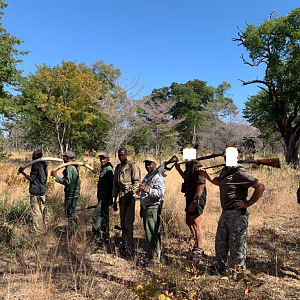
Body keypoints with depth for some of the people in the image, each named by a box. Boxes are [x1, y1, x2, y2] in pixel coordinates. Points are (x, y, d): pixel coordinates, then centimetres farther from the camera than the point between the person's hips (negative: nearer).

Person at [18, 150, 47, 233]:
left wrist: (22, 172, -8)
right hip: (42, 190, 9)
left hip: (35, 192, -9)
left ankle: (38, 230, 7)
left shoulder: (36, 165, -18)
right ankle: (43, 228, 27)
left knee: (35, 211, 0)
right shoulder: (44, 165, 8)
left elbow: (31, 179, -17)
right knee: (41, 210, 18)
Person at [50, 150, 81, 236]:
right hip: (75, 193, 10)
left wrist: (56, 176, -19)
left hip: (71, 194, -10)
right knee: (73, 213, 19)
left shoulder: (69, 168, -18)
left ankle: (71, 233, 5)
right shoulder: (74, 166, 13)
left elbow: (67, 182, -24)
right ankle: (74, 230, 30)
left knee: (70, 214, -2)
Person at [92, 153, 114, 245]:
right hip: (101, 197, 10)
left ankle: (98, 235, -6)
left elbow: (112, 184, -18)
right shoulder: (102, 169, 16)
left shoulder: (109, 169, -13)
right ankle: (105, 237, 20)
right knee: (104, 217, 13)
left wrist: (111, 198, -21)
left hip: (105, 197, -10)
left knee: (96, 215, -13)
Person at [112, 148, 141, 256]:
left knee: (128, 222, -10)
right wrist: (114, 197, 16)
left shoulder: (133, 166, -6)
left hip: (130, 195, -7)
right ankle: (125, 244, 26)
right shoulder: (118, 167, 15)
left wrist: (131, 193, -24)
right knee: (123, 221, 13)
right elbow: (115, 183, 19)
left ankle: (130, 248, -5)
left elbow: (137, 182, -12)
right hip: (121, 195, 7)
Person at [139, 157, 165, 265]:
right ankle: (152, 253, 26)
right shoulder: (147, 177, 20)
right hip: (146, 208, 10)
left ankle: (155, 258, -3)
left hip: (153, 208, -10)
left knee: (153, 234, -8)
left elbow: (160, 192, -26)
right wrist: (142, 208, 28)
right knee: (148, 232, 15)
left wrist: (147, 190, -37)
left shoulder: (158, 177, -11)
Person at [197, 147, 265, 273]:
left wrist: (249, 203, -15)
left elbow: (260, 187, -19)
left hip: (237, 214, -9)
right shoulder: (225, 170, 9)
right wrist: (205, 174, 20)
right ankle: (220, 269, 35)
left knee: (236, 244, 2)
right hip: (225, 212, 9)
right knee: (220, 242, 18)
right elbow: (219, 182, 30)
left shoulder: (240, 173, -17)